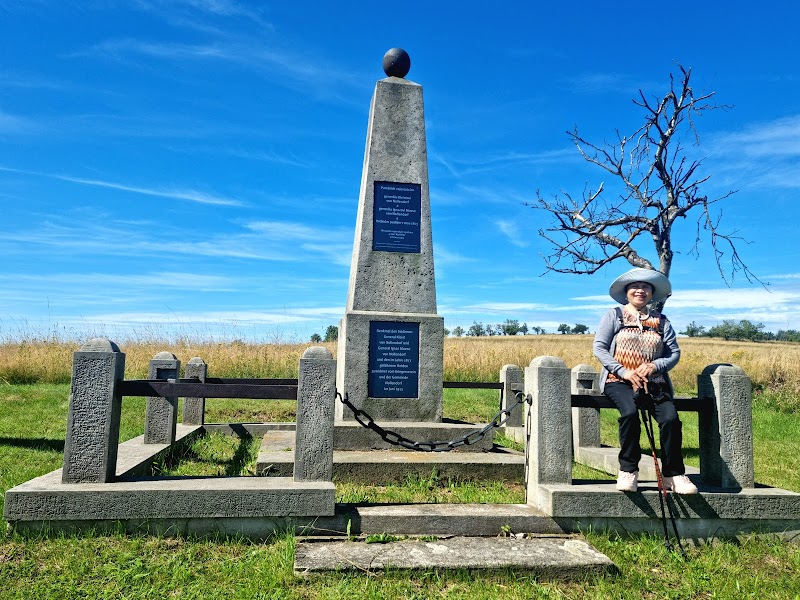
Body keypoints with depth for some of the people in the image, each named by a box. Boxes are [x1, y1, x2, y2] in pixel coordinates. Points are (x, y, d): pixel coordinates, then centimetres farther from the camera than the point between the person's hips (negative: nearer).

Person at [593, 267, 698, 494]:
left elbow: (674, 352, 10)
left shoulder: (661, 321, 19)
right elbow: (599, 348, 1)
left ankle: (674, 475, -10)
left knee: (671, 418, -25)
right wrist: (624, 372, -12)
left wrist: (654, 366, -12)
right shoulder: (614, 315, 11)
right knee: (630, 412, -33)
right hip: (619, 381, -2)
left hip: (654, 383, 3)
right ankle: (628, 471, -19)